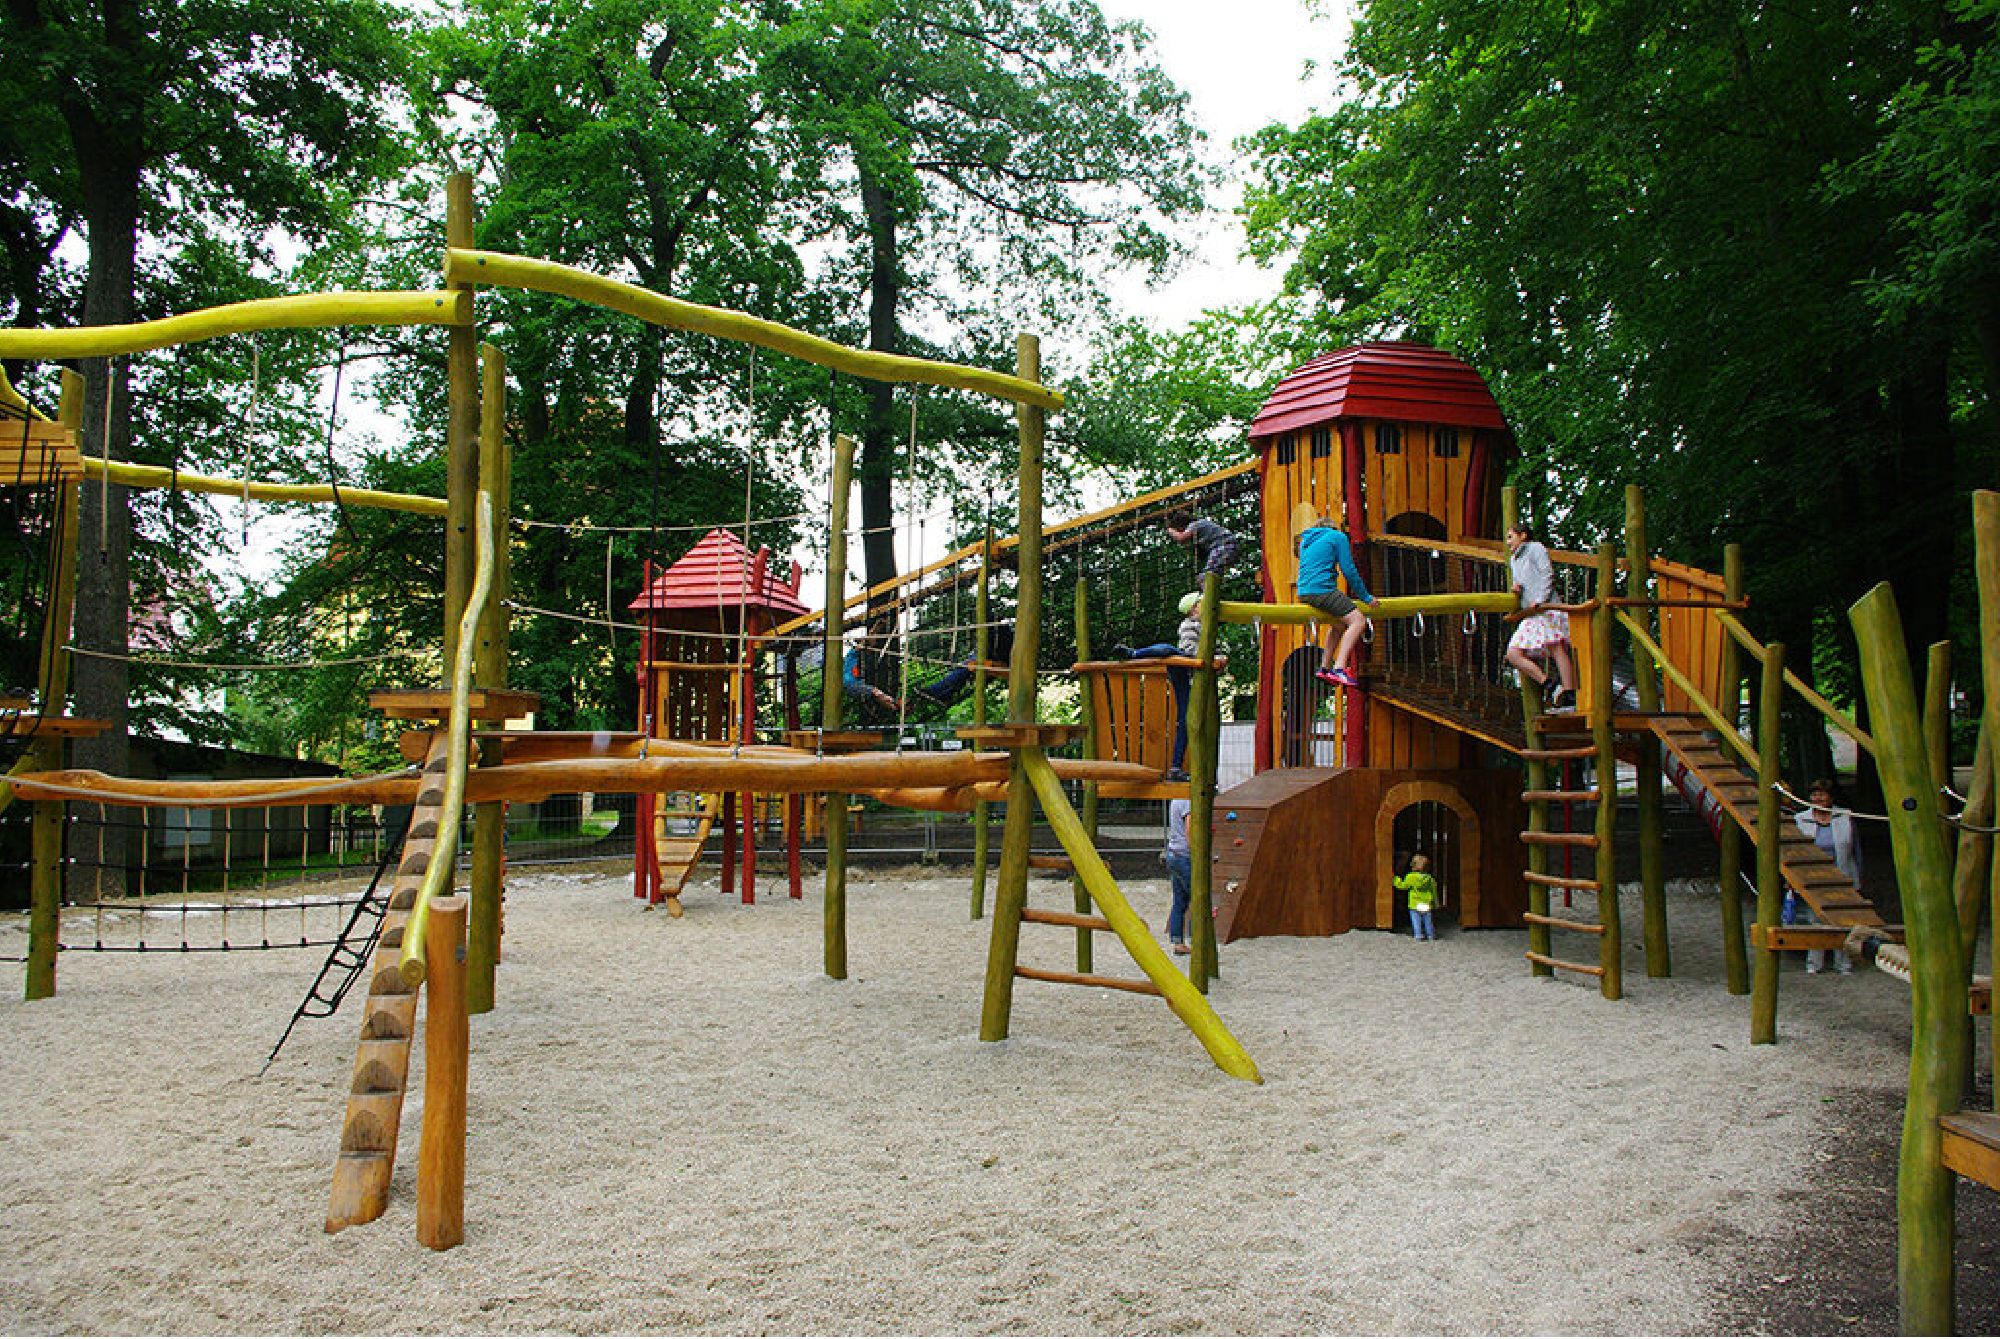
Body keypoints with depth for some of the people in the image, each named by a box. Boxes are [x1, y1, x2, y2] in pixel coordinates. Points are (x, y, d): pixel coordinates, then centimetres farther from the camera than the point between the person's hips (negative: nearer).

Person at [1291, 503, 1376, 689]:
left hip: (1304, 593, 8)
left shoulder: (1306, 541, 26)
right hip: (1322, 590, -8)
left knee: (1340, 622, 28)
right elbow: (1349, 570, -2)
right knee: (1358, 621, -12)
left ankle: (1324, 668, 28)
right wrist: (1365, 597, 6)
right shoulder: (1338, 536, 5)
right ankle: (1339, 668, -28)